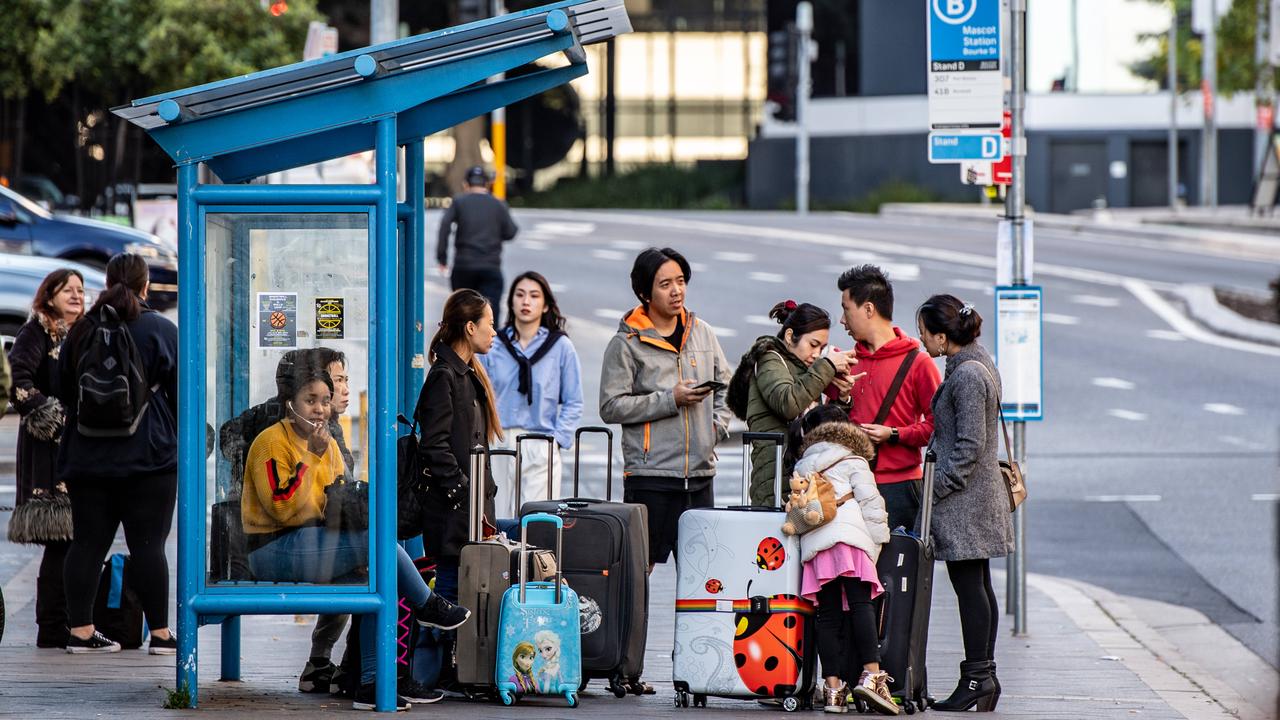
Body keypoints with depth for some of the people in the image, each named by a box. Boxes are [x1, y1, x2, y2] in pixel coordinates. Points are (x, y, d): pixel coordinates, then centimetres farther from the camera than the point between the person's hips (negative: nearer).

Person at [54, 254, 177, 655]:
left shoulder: (81, 331, 6)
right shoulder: (162, 331, -5)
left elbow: (64, 393, 13)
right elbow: (181, 392, -2)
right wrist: (180, 438, 13)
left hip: (87, 456, 4)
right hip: (149, 456, -4)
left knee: (88, 542, 6)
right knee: (148, 543, -3)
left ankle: (80, 630, 4)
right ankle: (160, 634, -1)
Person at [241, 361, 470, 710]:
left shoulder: (329, 445, 15)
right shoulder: (273, 442, -12)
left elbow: (336, 506, 20)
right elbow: (283, 508, -21)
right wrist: (311, 457, -23)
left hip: (313, 545, 9)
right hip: (275, 551, -9)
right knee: (376, 535, -21)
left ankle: (372, 684, -7)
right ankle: (428, 606, 0)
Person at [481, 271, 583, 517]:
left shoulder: (560, 347, 3)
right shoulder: (493, 345, 7)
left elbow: (573, 402, 5)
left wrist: (558, 439, -5)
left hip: (542, 451, -2)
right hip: (498, 446, 2)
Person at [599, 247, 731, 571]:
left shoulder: (702, 333, 12)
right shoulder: (627, 343, -5)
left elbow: (724, 386, 25)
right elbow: (611, 407, -11)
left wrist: (718, 425, 8)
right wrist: (671, 400, -14)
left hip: (700, 473, 5)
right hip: (650, 473, -5)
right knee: (639, 566, -6)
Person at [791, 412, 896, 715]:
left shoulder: (801, 469, 31)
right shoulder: (853, 463, 16)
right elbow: (871, 505, 7)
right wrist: (876, 546, 9)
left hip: (812, 543, 4)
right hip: (849, 537, -4)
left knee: (828, 615, 2)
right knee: (861, 604, -9)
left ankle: (833, 688, -6)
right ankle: (871, 675, -25)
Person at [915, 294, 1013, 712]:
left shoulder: (967, 376, -18)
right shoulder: (979, 366, 13)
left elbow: (970, 445, -20)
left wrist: (937, 486, -15)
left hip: (964, 500, -10)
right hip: (982, 495, 10)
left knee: (969, 586, -6)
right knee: (978, 586, 12)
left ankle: (977, 677, -5)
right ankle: (985, 675, 15)